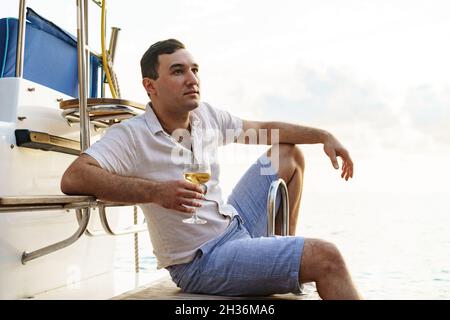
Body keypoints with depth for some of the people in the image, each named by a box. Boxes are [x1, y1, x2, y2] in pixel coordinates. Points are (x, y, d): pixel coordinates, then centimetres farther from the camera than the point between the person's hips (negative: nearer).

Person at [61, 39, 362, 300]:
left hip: (236, 224, 9)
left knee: (290, 154, 18)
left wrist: (324, 135, 5)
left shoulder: (206, 115, 0)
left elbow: (265, 129, 12)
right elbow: (72, 178, -33)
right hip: (202, 261, -8)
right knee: (327, 258, -21)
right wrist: (156, 192, -40)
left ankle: (286, 248, 24)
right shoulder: (131, 135, -20)